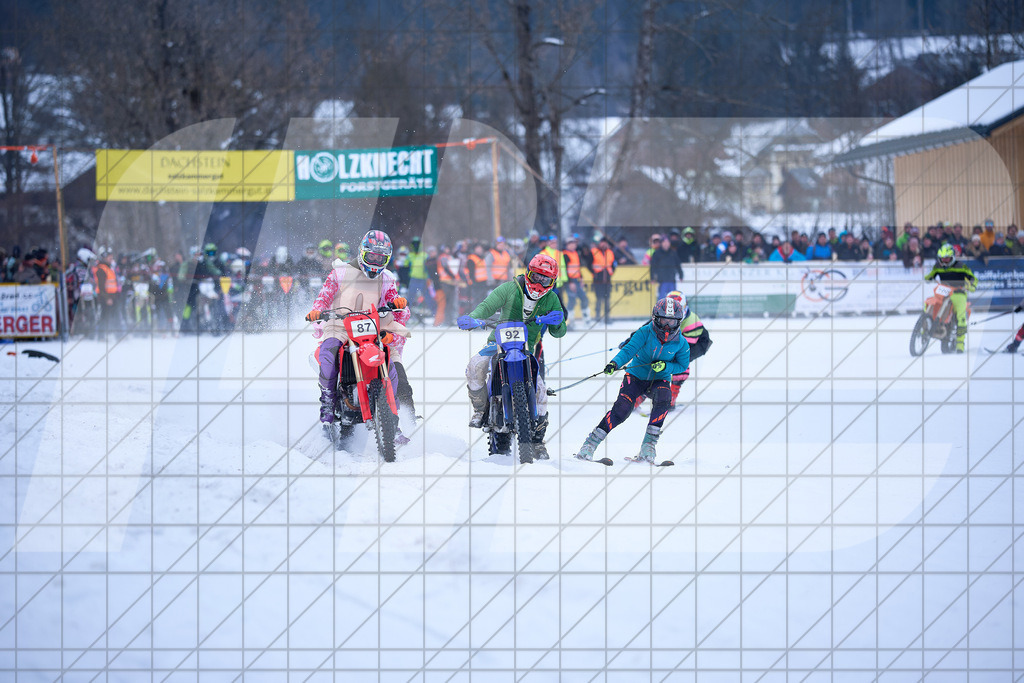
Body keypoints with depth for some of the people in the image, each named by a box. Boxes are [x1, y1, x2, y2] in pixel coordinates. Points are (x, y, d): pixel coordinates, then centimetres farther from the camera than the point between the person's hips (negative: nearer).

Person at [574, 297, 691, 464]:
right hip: (636, 376, -1)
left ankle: (648, 446, -25)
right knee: (622, 409, -22)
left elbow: (682, 366, 2)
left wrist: (665, 366, -19)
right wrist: (615, 363, -44)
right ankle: (590, 444, -11)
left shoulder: (681, 344, -9)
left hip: (659, 381, 2)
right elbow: (629, 350, -24)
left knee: (663, 400, -32)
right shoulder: (645, 333, -16)